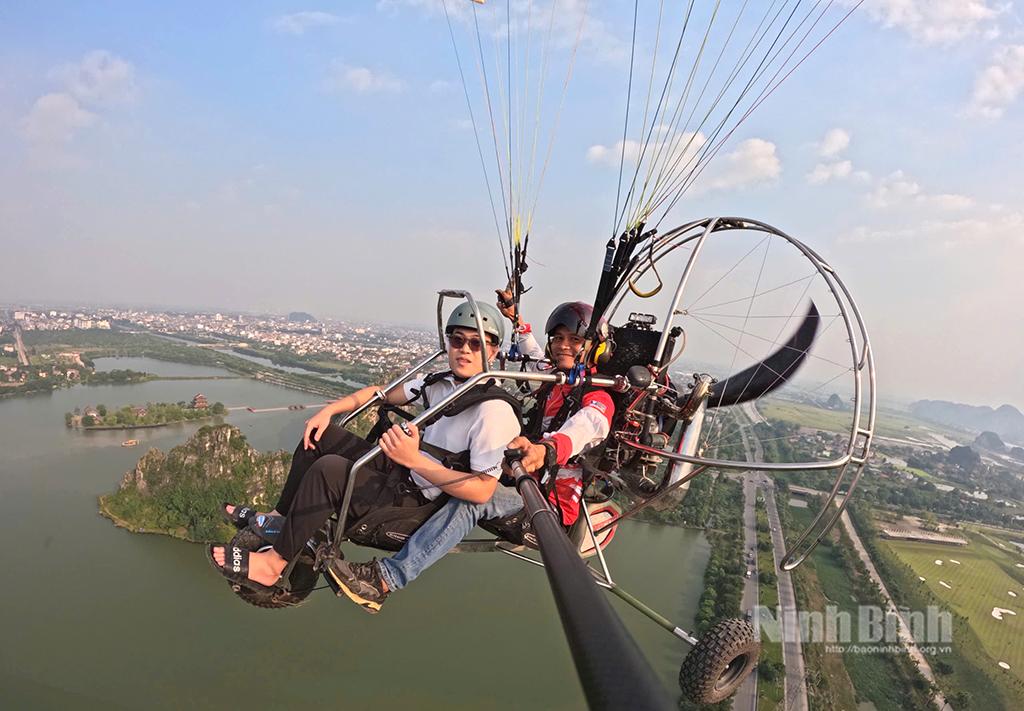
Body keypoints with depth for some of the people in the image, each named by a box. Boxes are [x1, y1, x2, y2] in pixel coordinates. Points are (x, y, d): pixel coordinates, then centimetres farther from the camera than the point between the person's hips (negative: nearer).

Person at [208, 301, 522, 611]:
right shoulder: (440, 383, 2)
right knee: (321, 435, 9)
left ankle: (273, 563, -9)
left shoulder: (494, 411, -22)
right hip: (397, 470, 9)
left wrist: (414, 460, -35)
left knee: (329, 470, -26)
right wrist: (328, 411, 1)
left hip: (416, 502, -8)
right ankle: (278, 518, 20)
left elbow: (482, 491, -28)